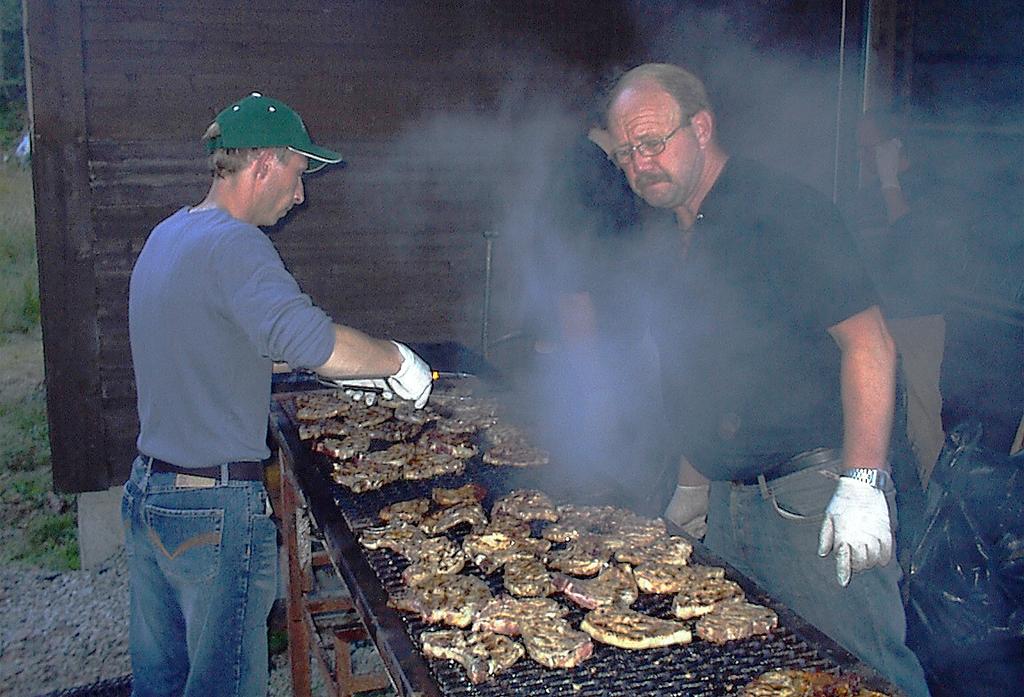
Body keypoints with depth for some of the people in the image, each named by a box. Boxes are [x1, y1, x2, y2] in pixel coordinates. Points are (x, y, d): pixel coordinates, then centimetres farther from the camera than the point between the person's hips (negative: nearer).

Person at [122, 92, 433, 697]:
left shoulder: (167, 235, 11)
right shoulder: (231, 244, -19)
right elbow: (307, 336, -36)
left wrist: (340, 370, 19)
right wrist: (397, 360, -19)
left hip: (147, 490, 9)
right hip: (217, 511, -9)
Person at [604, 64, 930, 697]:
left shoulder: (782, 210, -12)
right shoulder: (676, 246, 14)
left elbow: (869, 344, -18)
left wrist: (860, 485, -23)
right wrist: (693, 489, 22)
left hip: (815, 499, -8)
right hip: (729, 502, 8)